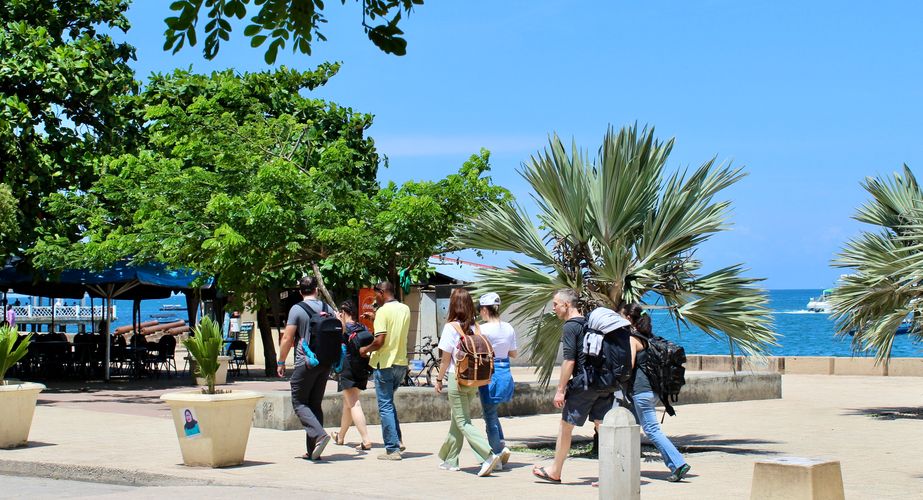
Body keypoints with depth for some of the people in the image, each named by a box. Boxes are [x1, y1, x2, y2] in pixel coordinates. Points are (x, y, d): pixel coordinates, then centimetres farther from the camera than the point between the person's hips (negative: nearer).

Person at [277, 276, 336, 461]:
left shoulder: (297, 309, -8)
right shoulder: (327, 308, 7)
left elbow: (287, 338, -9)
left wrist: (281, 362, 1)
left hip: (306, 363, -5)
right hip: (325, 363, 5)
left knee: (299, 403, 3)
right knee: (316, 404, 11)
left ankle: (319, 434, -20)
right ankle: (313, 450, 10)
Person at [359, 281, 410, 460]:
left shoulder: (383, 311, -14)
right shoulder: (405, 309, 9)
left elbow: (379, 340, -21)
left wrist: (365, 349, -4)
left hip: (385, 364, -7)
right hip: (401, 363, 7)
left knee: (385, 406, -1)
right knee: (389, 402, 23)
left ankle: (392, 449, -2)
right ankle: (398, 440, 16)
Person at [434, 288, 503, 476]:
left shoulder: (451, 327, -12)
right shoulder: (476, 328, 3)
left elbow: (446, 358, -9)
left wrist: (439, 379, 4)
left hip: (456, 379, -6)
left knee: (463, 422, -2)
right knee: (457, 419, 19)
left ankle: (489, 455, -19)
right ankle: (450, 460, 28)